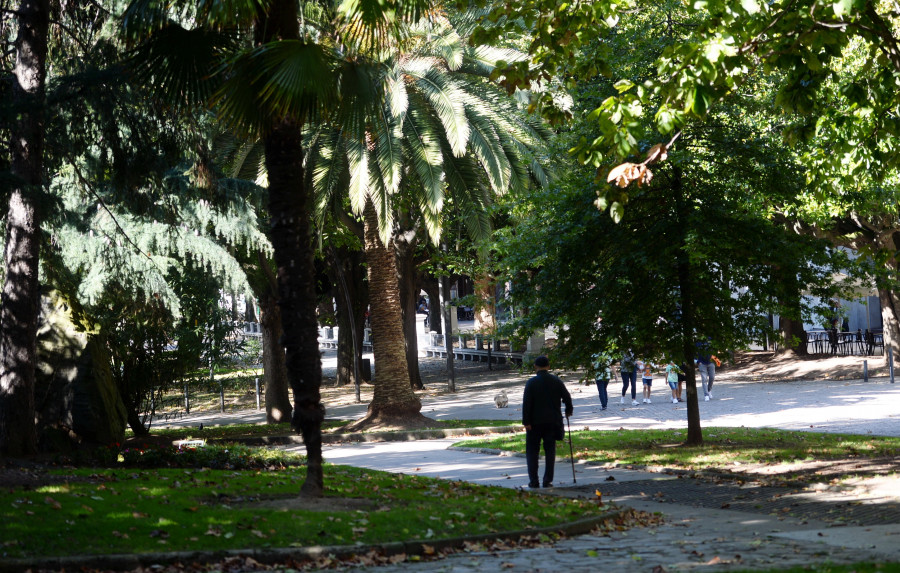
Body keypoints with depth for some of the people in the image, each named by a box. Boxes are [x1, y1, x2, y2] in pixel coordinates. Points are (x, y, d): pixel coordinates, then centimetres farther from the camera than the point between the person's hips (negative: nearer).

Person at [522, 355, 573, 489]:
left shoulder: (531, 382, -7)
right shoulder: (556, 381, 2)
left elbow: (526, 403, -12)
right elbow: (567, 398, 5)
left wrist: (526, 421, -11)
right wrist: (568, 411, 24)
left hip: (535, 423, -3)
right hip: (552, 422, 3)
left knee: (532, 451, 6)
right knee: (550, 451, 8)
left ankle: (533, 481, 0)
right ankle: (548, 481, 5)